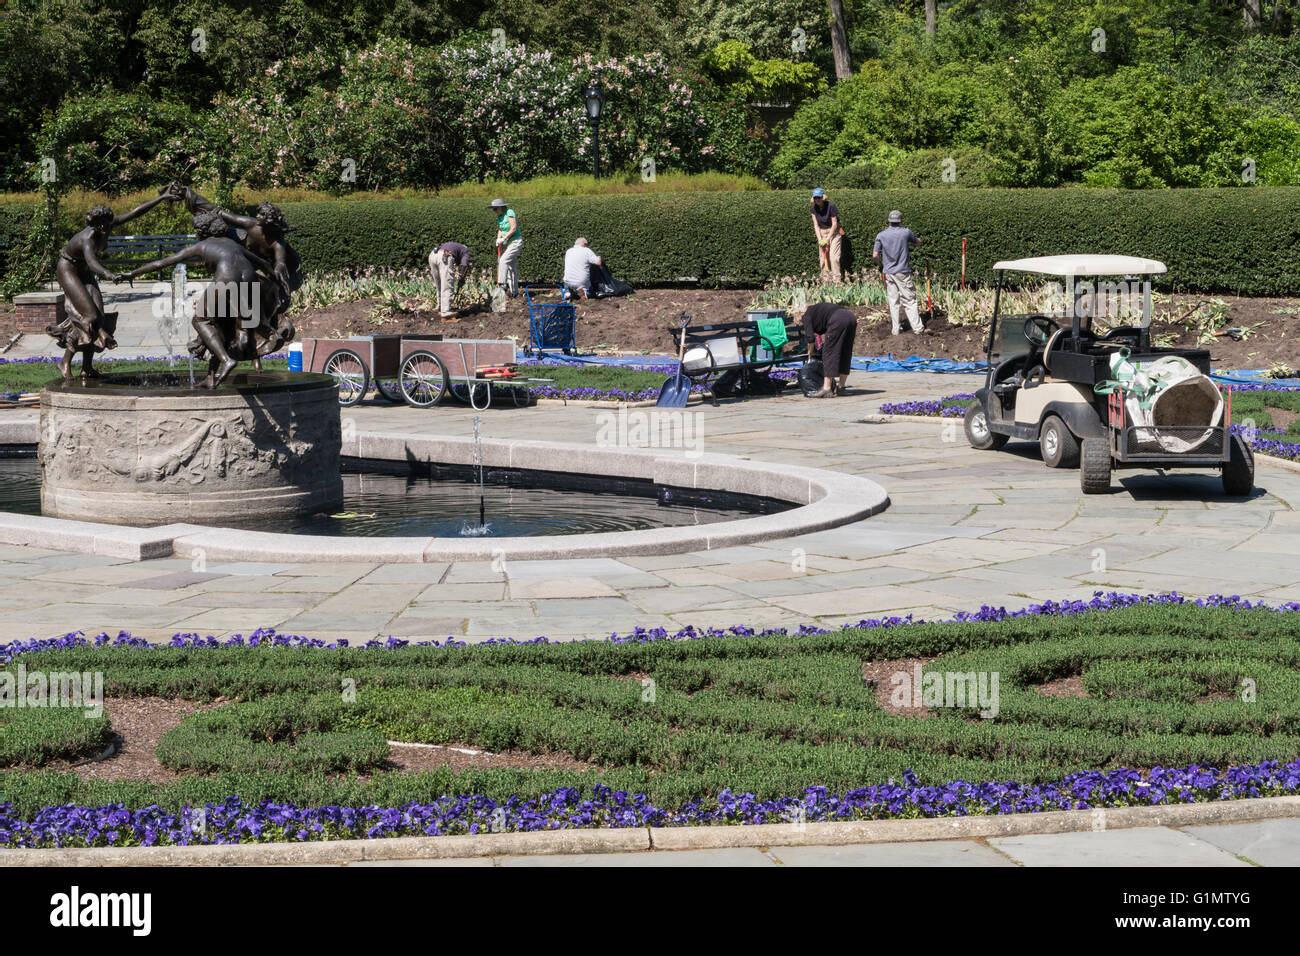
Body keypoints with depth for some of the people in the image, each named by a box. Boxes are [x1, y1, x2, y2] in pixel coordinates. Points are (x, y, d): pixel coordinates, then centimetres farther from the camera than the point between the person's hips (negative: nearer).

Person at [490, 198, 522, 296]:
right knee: (511, 267, 8)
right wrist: (498, 240, -3)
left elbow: (513, 229, -21)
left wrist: (503, 239, -19)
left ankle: (502, 284, -22)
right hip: (507, 243, 8)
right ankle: (514, 291, 11)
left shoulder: (509, 213, -15)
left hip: (515, 242, -8)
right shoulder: (499, 217, 8)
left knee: (504, 261, -21)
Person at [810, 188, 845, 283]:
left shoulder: (830, 206, -19)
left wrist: (827, 239, -17)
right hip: (821, 232, 5)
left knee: (833, 257, -14)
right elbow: (816, 225, -1)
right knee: (823, 257, 0)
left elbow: (834, 224, -16)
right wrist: (819, 239, -11)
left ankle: (837, 280, -12)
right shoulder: (814, 208, -5)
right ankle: (825, 280, 5)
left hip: (833, 232, -5)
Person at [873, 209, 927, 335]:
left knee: (893, 301, 9)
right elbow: (918, 243, 13)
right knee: (910, 301, 1)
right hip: (903, 272, -2)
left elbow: (875, 255, -4)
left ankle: (896, 329, 12)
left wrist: (881, 264, 15)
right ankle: (918, 328, 0)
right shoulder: (906, 232, -5)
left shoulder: (881, 235, -2)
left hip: (888, 272, 2)